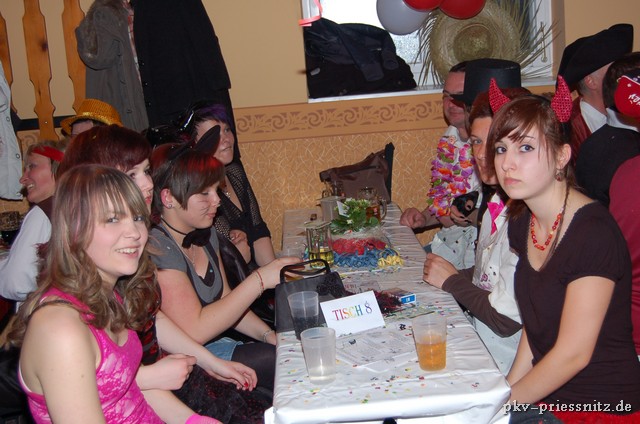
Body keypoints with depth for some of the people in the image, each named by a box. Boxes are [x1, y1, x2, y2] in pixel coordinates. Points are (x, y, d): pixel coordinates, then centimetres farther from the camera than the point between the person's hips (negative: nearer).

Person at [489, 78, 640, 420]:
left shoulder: (594, 234, -22)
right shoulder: (522, 223, 2)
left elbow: (573, 353, -19)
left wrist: (504, 402, -9)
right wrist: (506, 391, 0)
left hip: (604, 407, -6)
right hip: (546, 396, 6)